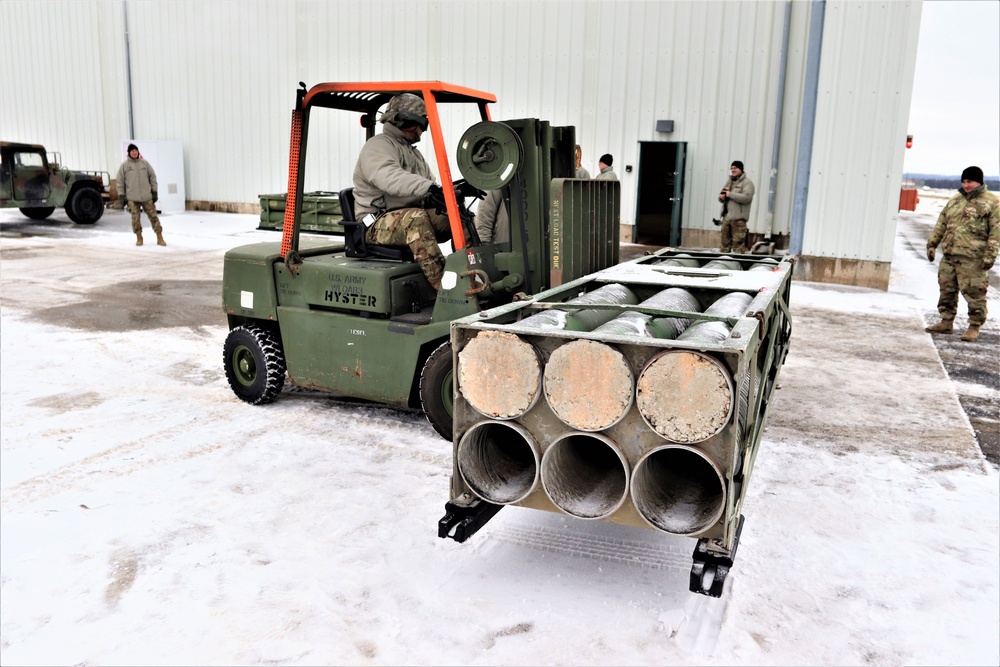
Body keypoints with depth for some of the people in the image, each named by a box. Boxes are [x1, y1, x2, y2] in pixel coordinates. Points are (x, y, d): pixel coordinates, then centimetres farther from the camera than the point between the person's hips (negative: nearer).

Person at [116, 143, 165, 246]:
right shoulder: (124, 165, 3)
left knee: (153, 216, -1)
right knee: (135, 218, -1)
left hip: (147, 196, 1)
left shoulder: (145, 163, 7)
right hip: (132, 198, -1)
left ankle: (159, 238, 3)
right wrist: (121, 194, -1)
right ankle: (139, 238, 12)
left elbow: (152, 177, 11)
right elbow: (119, 181, 5)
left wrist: (154, 191, 6)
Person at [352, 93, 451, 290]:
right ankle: (440, 287, -47)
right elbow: (389, 177, -29)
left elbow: (431, 184, 18)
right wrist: (427, 188, -45)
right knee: (416, 217, -38)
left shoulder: (413, 152, 25)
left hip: (414, 219, 8)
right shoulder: (378, 146, -6)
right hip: (377, 225, -8)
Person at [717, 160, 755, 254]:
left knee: (738, 242, -11)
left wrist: (730, 194, -15)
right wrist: (721, 197, 0)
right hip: (726, 215, 7)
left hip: (738, 218, -7)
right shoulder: (729, 181, 20)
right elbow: (721, 195, 25)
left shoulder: (747, 183, -3)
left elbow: (746, 197, -18)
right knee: (725, 241, 12)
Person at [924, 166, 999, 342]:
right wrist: (932, 244, 15)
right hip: (949, 255, 6)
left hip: (973, 258, -6)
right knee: (947, 289, 12)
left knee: (974, 293, -5)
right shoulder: (954, 201, 18)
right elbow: (941, 225, 22)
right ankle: (947, 322, 23)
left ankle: (974, 327, 5)